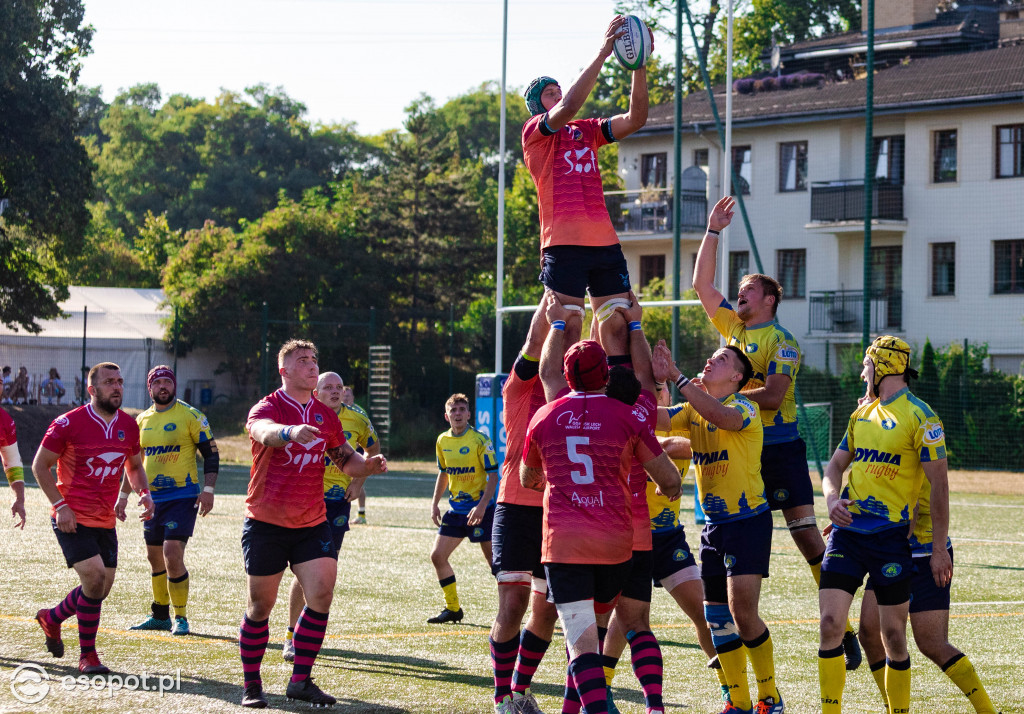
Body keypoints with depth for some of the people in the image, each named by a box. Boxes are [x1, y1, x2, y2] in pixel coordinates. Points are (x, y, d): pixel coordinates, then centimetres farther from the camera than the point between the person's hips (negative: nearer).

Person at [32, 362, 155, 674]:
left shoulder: (129, 426, 6)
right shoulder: (69, 423, -11)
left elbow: (134, 465, 21)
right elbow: (40, 465, -5)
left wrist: (143, 493, 1)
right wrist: (60, 505, -14)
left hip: (105, 520, 6)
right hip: (73, 519, -6)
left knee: (101, 588, 8)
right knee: (94, 576, -18)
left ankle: (51, 618, 36)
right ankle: (87, 656, -5)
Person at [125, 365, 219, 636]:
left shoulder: (191, 416, -4)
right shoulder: (142, 420, 12)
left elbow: (211, 453, -4)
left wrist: (208, 489, -13)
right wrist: (123, 495, 21)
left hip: (183, 496, -6)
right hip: (152, 499, 6)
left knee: (172, 554, -16)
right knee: (155, 558, 10)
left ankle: (181, 617, -6)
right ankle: (160, 615, 23)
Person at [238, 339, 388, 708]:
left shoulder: (326, 415, 9)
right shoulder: (267, 408, -8)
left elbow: (345, 459, 18)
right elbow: (264, 431, -32)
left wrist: (366, 465, -5)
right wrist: (290, 432, -55)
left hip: (312, 523, 4)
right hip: (266, 522, -4)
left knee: (322, 592, -12)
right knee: (260, 606, 3)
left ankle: (300, 680, -2)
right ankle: (251, 685, 17)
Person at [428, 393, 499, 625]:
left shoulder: (480, 440, -11)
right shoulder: (442, 441, 7)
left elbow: (493, 475, -13)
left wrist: (482, 506, -23)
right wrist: (435, 504, 13)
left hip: (480, 509, -6)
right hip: (455, 509, 6)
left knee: (494, 561, -5)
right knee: (437, 555, 2)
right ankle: (452, 608, 15)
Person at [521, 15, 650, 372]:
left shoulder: (587, 130, 21)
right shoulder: (534, 131, 3)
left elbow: (635, 119, 10)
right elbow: (567, 109, -16)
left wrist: (639, 66, -3)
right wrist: (602, 53, -18)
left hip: (605, 242, 6)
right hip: (564, 245, -6)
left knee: (618, 324, 0)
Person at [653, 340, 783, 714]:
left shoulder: (745, 408, -10)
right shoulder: (693, 410, 10)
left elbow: (717, 414, -32)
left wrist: (677, 377, -33)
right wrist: (654, 378, -17)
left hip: (748, 520, -7)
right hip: (713, 525, 7)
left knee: (742, 612, -13)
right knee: (717, 616, 6)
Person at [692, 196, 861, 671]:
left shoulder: (782, 342, -7)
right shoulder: (732, 327, 12)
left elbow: (773, 395, -18)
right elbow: (702, 284, 12)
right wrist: (713, 230, 8)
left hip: (779, 448, -6)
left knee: (807, 535, -7)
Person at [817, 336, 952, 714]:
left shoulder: (920, 417, -7)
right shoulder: (862, 414, 15)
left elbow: (939, 485, -7)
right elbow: (836, 465, 21)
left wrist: (939, 549, -9)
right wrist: (832, 498, -2)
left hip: (890, 537, -5)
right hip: (847, 533, 5)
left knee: (893, 633, 1)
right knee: (830, 622, -6)